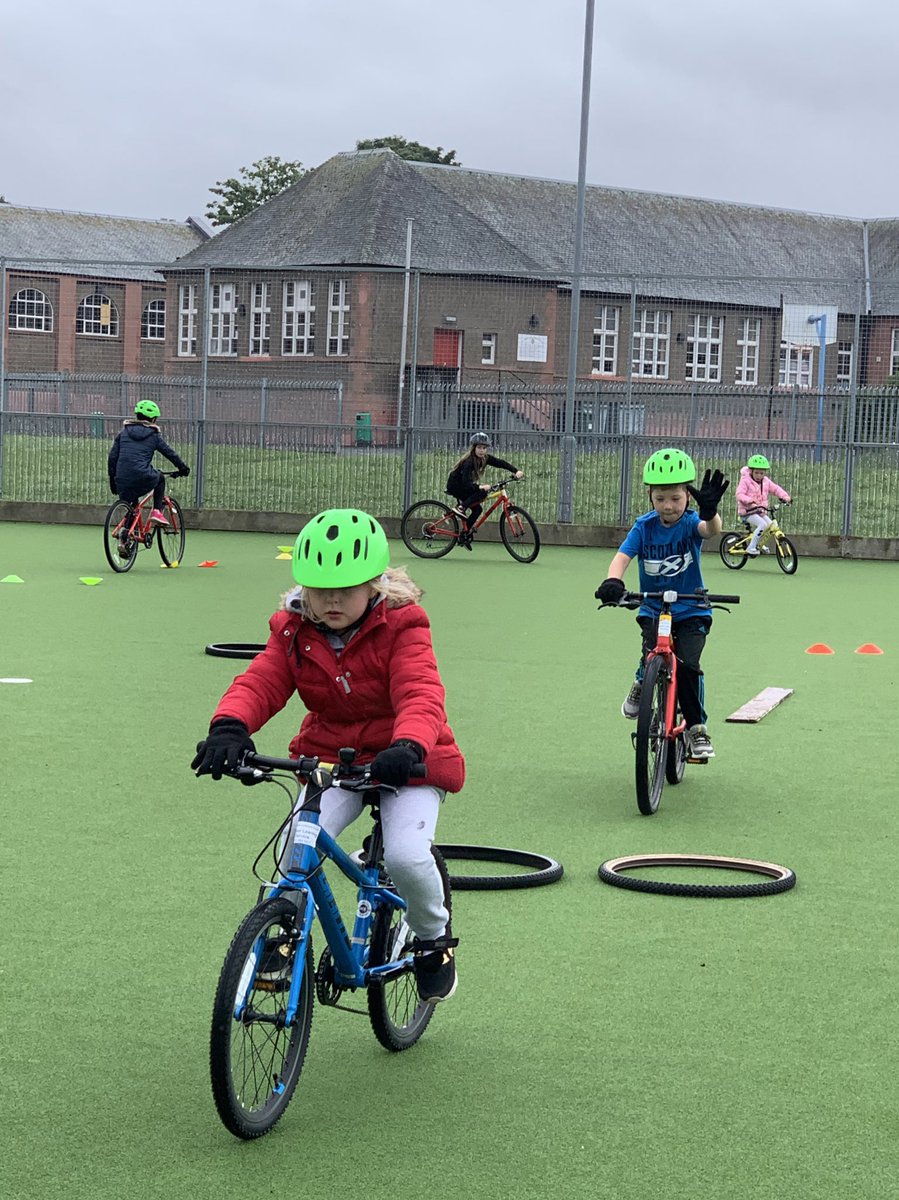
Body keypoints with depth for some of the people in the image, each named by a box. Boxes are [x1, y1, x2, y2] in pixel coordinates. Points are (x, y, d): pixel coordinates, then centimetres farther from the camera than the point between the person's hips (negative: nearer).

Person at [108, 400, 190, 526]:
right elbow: (170, 454, 14)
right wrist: (183, 468, 30)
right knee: (160, 478, 29)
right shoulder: (154, 435, 7)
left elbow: (112, 456, 12)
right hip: (143, 479, -3)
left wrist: (112, 478, 19)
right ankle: (157, 511, 15)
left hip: (122, 482, 3)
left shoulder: (124, 432, 15)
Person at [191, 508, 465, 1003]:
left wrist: (409, 747, -51)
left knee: (405, 855, -25)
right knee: (299, 847, -23)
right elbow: (260, 682, -17)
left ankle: (434, 937, 7)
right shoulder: (293, 632, -3)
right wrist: (229, 726, -40)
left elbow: (420, 695, -29)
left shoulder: (401, 628, -15)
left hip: (406, 763, -3)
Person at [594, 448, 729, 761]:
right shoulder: (644, 526, -6)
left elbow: (711, 529, -35)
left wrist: (710, 510, -60)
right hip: (653, 610, 1)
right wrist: (612, 581, -41)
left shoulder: (690, 523, -11)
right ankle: (643, 684, 11)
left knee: (687, 664, -20)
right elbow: (622, 556, -19)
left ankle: (697, 728, -1)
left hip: (691, 611, -1)